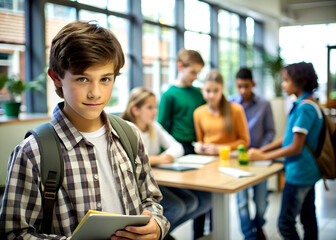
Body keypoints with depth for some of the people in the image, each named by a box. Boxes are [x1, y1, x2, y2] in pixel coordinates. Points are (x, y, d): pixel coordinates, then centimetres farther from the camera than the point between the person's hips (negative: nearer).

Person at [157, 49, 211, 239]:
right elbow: (162, 129, -3)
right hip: (181, 150, -5)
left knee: (203, 196, 7)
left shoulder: (198, 93, 12)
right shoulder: (170, 95, -3)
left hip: (199, 150, 5)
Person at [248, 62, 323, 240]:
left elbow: (296, 147, -21)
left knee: (286, 223, -1)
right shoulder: (304, 105, 9)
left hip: (299, 173, -10)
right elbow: (288, 138, 14)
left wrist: (263, 156, -14)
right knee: (308, 219, 17)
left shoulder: (305, 108, -20)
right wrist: (262, 149, 7)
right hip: (307, 172, 10)